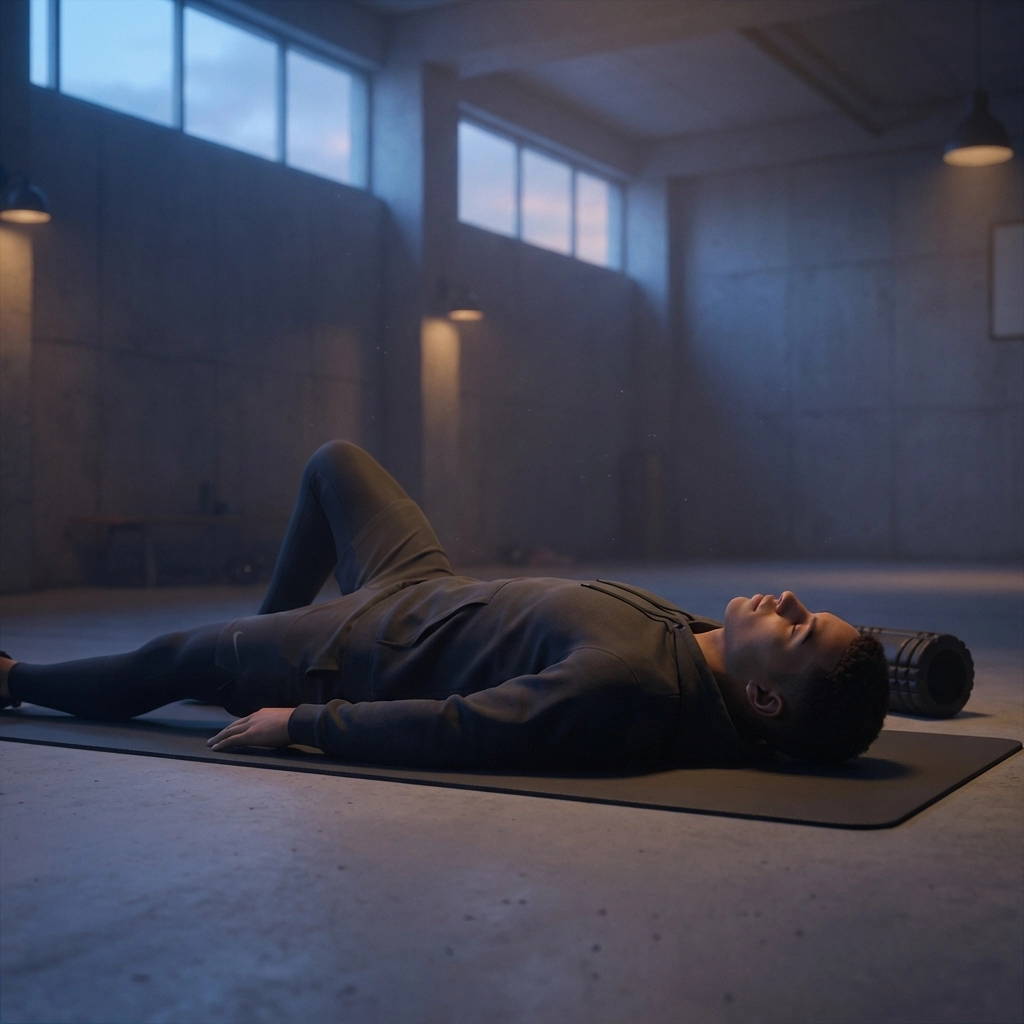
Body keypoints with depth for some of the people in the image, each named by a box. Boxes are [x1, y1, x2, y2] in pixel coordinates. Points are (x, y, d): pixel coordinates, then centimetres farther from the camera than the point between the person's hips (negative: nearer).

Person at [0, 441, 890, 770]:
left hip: (375, 647, -7)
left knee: (168, 659, 14)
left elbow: (457, 731, -38)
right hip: (438, 596, 8)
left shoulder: (631, 683, -42)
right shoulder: (708, 660, -16)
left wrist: (298, 721, -27)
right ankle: (259, 635, 42)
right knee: (335, 462, 25)